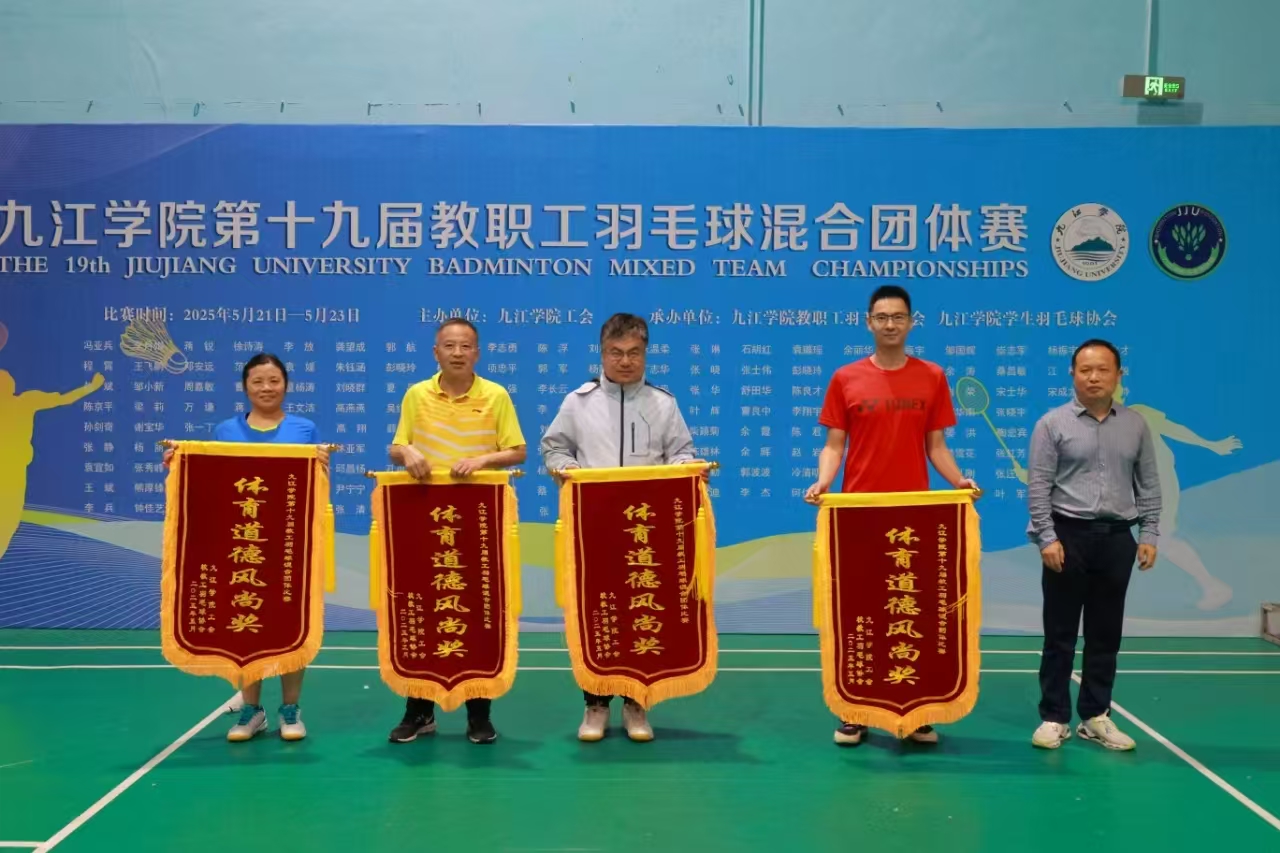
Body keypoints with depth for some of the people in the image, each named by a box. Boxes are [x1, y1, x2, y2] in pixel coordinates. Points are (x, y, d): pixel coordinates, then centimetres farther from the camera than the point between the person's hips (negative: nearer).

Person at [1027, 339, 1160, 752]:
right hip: (1068, 536, -3)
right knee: (1060, 633, 2)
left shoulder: (1136, 425, 7)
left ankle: (1095, 716, 19)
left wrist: (1149, 535, 3)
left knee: (1106, 633, 9)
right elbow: (1038, 486, -6)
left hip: (1117, 538, 3)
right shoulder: (1052, 423, -2)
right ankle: (1054, 718, 11)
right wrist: (1047, 538, -12)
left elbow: (1148, 485, 10)